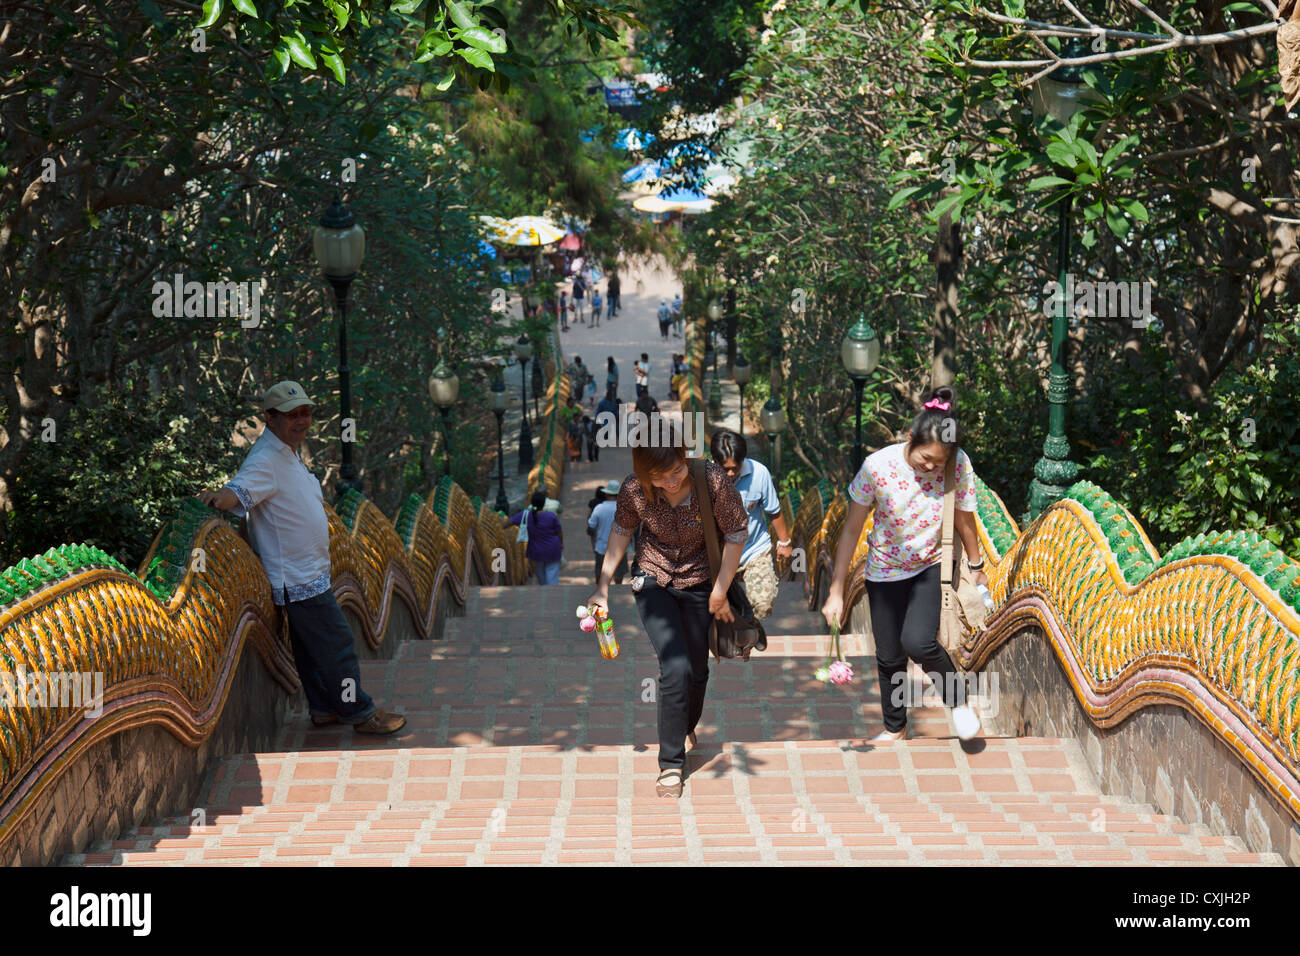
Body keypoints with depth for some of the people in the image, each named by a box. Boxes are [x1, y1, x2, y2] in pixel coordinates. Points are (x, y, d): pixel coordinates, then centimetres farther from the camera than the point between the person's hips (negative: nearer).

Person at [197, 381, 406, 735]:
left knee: (313, 645, 18)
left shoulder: (289, 454, 12)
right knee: (337, 645, -3)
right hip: (299, 579, -10)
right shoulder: (265, 460, -19)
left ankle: (324, 708, 27)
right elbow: (239, 491, -35)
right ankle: (360, 713, 6)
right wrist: (218, 498, -53)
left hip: (311, 571, 10)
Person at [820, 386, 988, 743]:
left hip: (932, 566, -1)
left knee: (918, 641, -22)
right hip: (885, 571, 1)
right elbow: (851, 529, -16)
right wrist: (836, 592, -14)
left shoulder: (959, 466, -21)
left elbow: (964, 521, -4)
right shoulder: (878, 466, -24)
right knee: (889, 656, 10)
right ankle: (895, 727, 35)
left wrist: (977, 568, 9)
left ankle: (958, 700, 5)